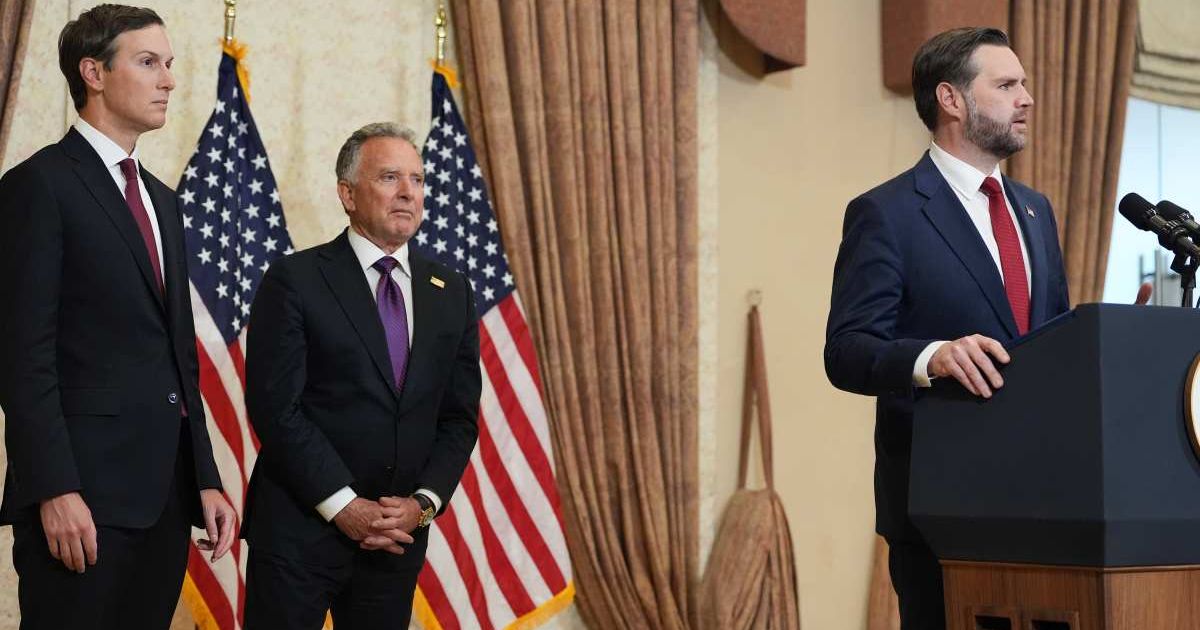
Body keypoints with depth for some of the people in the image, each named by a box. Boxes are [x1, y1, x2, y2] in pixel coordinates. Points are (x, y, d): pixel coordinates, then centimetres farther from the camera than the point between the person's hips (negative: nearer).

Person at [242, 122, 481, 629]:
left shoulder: (451, 292, 9)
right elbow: (275, 406, -11)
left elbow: (460, 416, 9)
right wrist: (343, 506, -14)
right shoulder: (295, 280, -5)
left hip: (399, 535, 4)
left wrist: (424, 502, -6)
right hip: (300, 528, -4)